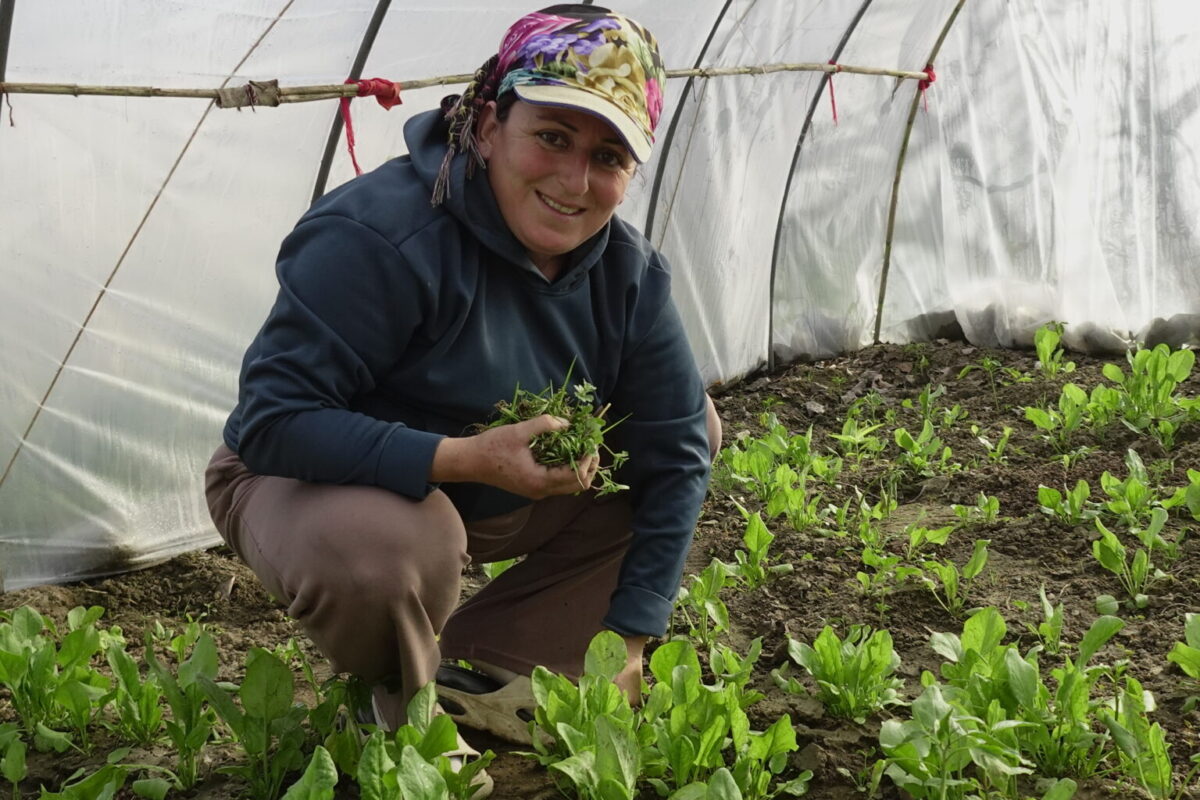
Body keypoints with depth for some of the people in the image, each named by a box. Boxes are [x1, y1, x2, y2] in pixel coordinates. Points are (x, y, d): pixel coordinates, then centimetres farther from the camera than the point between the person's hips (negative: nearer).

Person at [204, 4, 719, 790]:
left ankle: (485, 663, 0)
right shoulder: (378, 235, -31)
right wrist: (465, 458, -42)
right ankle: (405, 709, -3)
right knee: (387, 546, -42)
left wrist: (627, 639, -12)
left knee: (695, 425, -2)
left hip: (496, 497, 7)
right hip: (318, 484, -7)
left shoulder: (629, 271, -10)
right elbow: (270, 422, -34)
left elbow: (675, 451, -6)